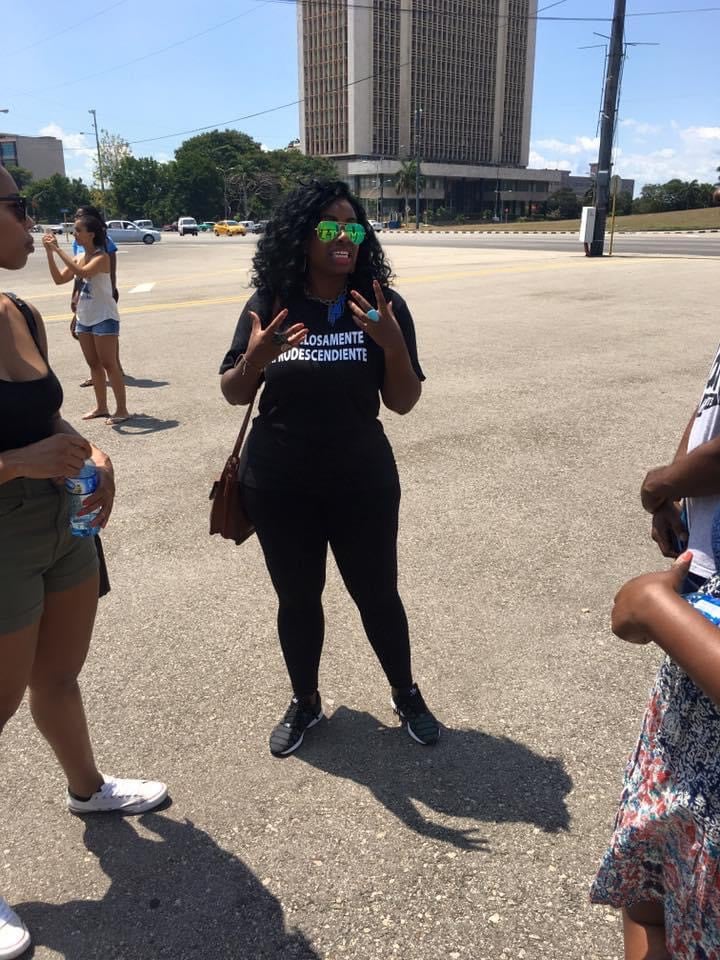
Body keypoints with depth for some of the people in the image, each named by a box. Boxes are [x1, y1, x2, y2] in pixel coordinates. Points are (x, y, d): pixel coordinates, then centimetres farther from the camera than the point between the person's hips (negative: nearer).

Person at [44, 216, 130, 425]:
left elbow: (82, 272, -33)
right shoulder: (79, 257, 8)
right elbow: (59, 278, 7)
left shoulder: (102, 257, -15)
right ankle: (101, 406, 23)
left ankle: (122, 410, -1)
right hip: (84, 318, 8)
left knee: (109, 364, -7)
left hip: (104, 318, -8)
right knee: (94, 364, 13)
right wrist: (49, 253, -2)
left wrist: (58, 249, -28)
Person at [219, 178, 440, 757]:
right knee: (297, 598, 15)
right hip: (279, 487, 1)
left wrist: (393, 345, -24)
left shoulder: (382, 307, -7)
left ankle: (407, 694, 38)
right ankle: (305, 703, 39)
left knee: (377, 594, 12)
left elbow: (403, 402, -6)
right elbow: (234, 394, 2)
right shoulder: (270, 305, -6)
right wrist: (255, 358, -20)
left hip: (362, 483, 0)